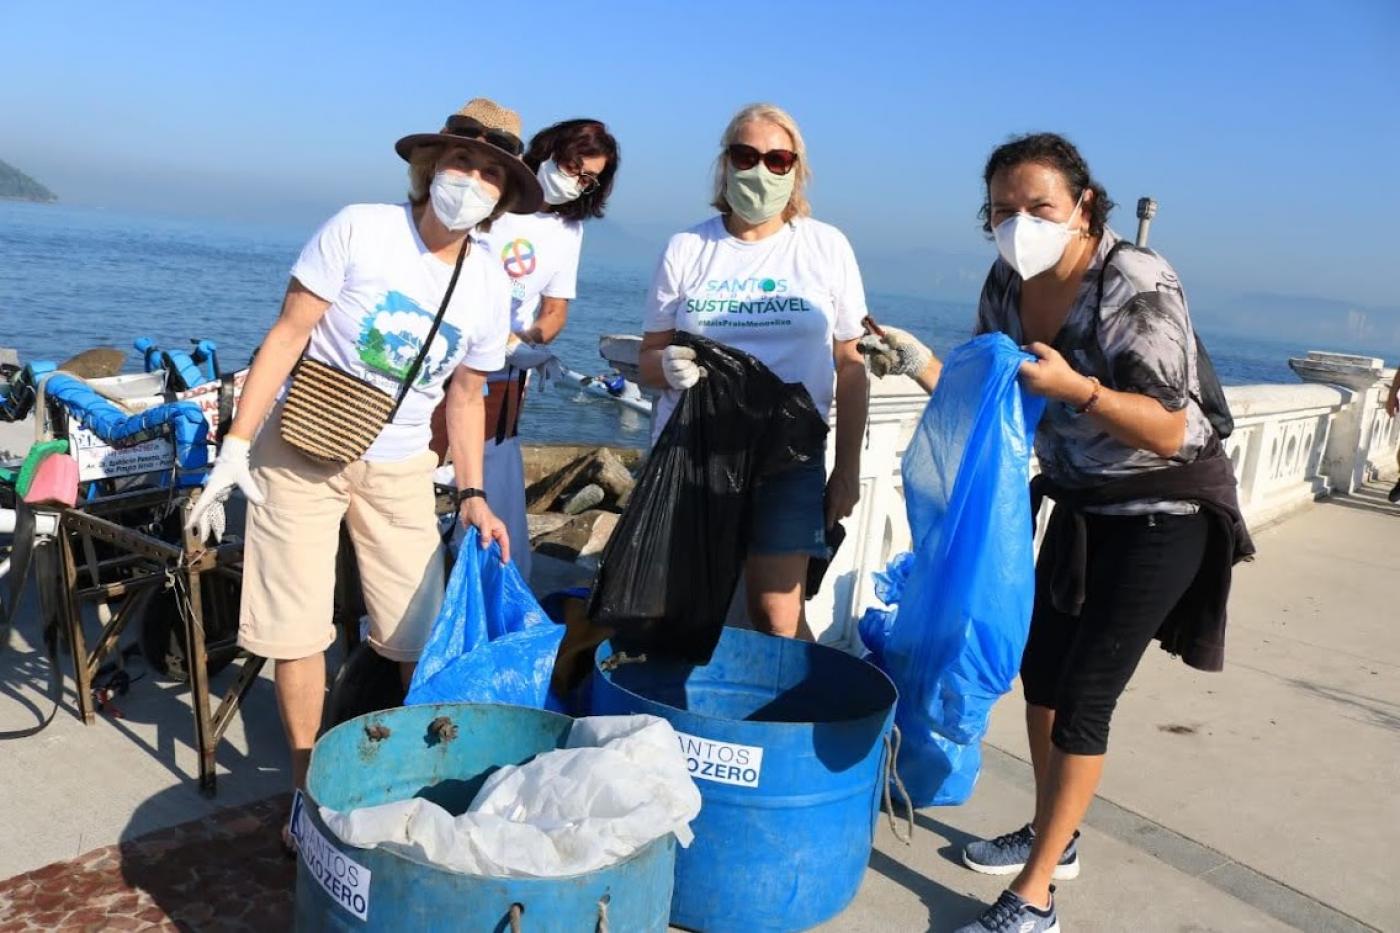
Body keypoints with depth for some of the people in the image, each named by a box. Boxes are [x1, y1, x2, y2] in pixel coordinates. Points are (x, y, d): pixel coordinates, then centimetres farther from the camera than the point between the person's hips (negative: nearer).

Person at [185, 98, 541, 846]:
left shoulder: (490, 285, -1)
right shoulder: (359, 230, -13)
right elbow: (286, 336, -12)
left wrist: (472, 493, 3)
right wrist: (236, 445, -16)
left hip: (398, 468, 3)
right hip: (301, 453, -2)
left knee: (422, 636, 3)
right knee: (298, 632, 2)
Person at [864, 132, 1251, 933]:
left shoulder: (1136, 285, -24)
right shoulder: (1008, 286, -4)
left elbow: (1169, 429, -27)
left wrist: (1075, 387, -42)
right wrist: (919, 365, -15)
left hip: (1166, 512, -7)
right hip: (1082, 503, 7)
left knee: (1084, 695, -6)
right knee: (1040, 669, 14)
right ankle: (1053, 836, 35)